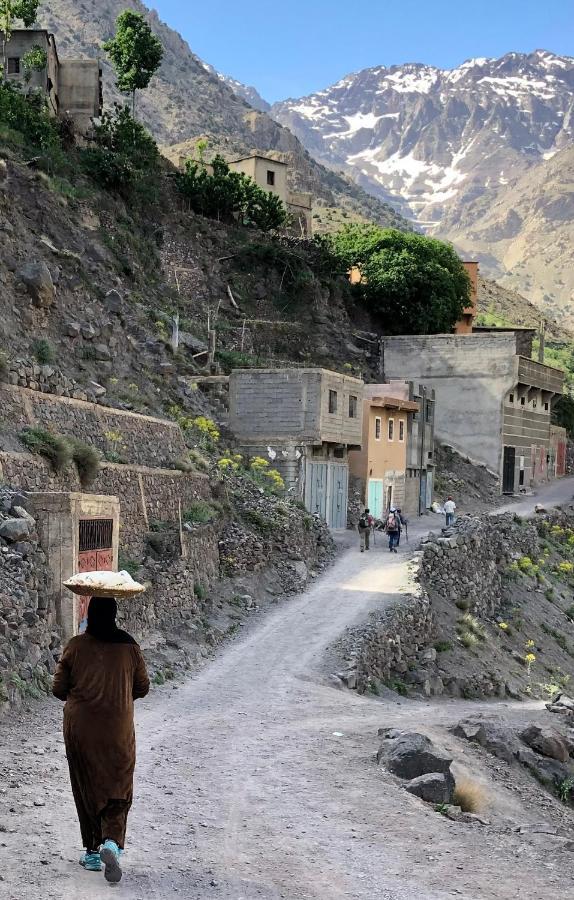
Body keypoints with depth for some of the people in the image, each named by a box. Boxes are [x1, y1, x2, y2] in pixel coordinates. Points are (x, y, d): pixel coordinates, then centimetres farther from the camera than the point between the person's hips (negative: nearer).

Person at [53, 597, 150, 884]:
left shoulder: (76, 646, -6)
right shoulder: (128, 646, -4)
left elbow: (59, 689, -1)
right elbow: (142, 687, 4)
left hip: (80, 728, 0)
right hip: (118, 729, 0)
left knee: (88, 788, 13)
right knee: (118, 790, 9)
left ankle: (93, 852, 18)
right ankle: (112, 842, -12)